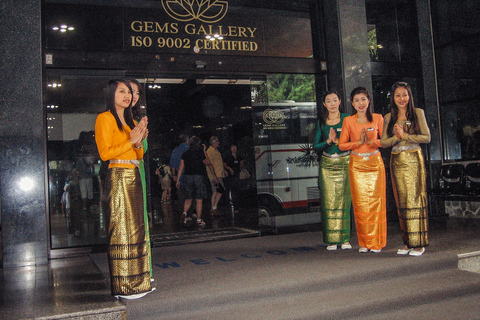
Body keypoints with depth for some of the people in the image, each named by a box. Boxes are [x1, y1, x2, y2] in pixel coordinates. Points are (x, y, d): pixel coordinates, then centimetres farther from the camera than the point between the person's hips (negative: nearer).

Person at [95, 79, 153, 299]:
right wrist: (131, 141, -12)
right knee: (121, 229, -7)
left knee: (135, 228, 8)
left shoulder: (131, 121, 20)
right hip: (118, 176, -8)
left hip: (134, 177, 8)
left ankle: (137, 281, 15)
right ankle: (123, 287, -1)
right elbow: (105, 153, -12)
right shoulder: (105, 118, -3)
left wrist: (139, 140, -2)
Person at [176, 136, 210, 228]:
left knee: (189, 199, 15)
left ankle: (184, 213, -7)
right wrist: (204, 151, 13)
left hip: (187, 176, 4)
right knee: (199, 200, 1)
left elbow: (181, 168, 7)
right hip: (199, 176, -4)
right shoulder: (200, 152, -6)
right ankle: (199, 220, 4)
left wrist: (178, 180, 12)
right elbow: (207, 163, 8)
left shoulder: (185, 154, 6)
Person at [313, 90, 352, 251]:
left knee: (344, 201, -2)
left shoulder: (347, 119, 3)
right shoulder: (321, 122, 9)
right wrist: (328, 141, -10)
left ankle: (345, 239, 7)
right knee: (329, 202, -2)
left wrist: (337, 140, -15)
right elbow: (316, 147, 7)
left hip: (345, 163, -1)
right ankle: (331, 240, 4)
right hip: (327, 165, 1)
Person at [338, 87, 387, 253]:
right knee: (360, 203, 0)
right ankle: (364, 243, 10)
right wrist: (358, 142, -10)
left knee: (376, 201, -2)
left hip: (375, 163, 0)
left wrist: (371, 141, -12)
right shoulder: (348, 121, 5)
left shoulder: (378, 118, 5)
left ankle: (376, 242, 8)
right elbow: (341, 145, 3)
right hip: (357, 165, 0)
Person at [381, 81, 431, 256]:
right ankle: (407, 242, 12)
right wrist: (397, 137, -10)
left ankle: (419, 243, 1)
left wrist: (405, 135, -12)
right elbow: (383, 142, 7)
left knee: (415, 200, -5)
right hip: (396, 161, 3)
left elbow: (426, 137, -3)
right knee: (401, 202, 4)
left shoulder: (418, 113, 3)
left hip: (414, 159, -3)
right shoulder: (389, 117, 11)